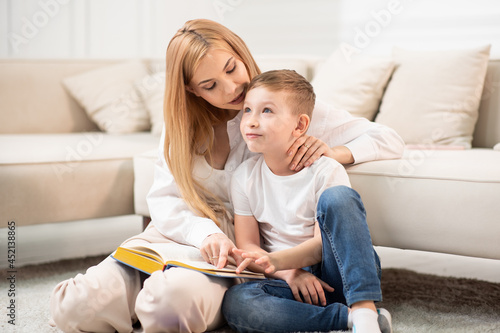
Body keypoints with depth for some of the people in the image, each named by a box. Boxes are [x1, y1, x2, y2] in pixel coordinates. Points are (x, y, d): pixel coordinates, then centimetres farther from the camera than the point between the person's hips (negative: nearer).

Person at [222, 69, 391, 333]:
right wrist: (290, 274, -16)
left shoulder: (326, 171, -8)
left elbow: (323, 244, -12)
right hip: (288, 280, 3)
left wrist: (276, 260, -31)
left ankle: (364, 311, -38)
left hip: (345, 275, -3)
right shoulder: (245, 177, 3)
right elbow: (247, 246, 2)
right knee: (235, 303, -30)